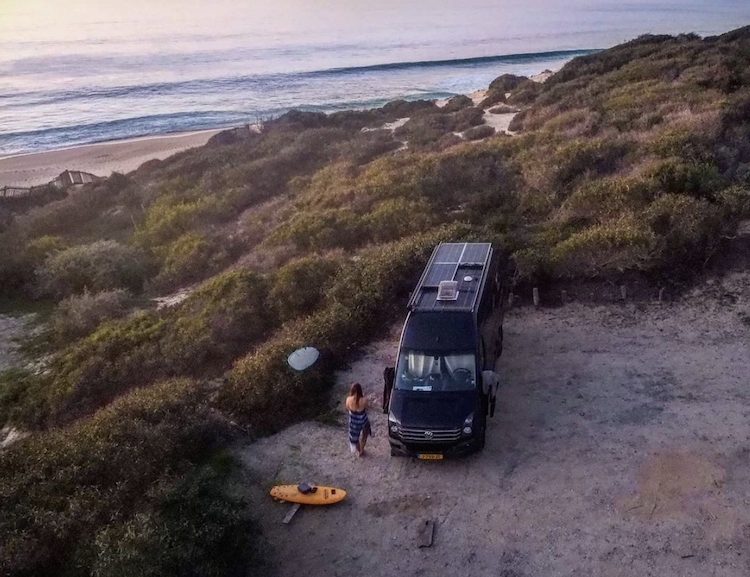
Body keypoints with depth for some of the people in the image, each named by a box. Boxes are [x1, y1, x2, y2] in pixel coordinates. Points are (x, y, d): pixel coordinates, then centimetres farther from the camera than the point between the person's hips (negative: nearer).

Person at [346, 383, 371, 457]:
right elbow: (366, 408, -9)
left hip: (353, 421, 1)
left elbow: (347, 408, -5)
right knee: (364, 435, 30)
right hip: (362, 420, -1)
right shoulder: (363, 400, -30)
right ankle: (361, 451, 44)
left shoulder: (349, 399, -24)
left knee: (355, 436, 27)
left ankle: (358, 451, 48)